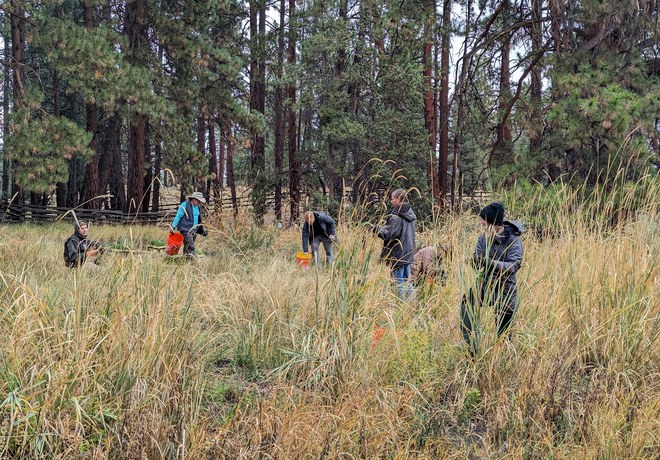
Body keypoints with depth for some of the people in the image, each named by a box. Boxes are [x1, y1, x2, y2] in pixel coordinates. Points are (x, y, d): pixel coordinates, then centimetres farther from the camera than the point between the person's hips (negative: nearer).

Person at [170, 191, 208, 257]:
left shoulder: (197, 207, 15)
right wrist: (173, 227, -13)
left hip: (193, 231, 8)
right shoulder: (185, 205, -8)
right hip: (186, 230, -8)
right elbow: (178, 216, -9)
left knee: (187, 248, 12)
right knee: (190, 247, -17)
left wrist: (203, 229, 17)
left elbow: (199, 221, 24)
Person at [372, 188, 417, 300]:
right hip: (408, 253, 8)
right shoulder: (410, 214, 9)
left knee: (399, 282, -2)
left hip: (397, 255, -8)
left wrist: (375, 228, -8)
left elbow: (388, 234, -20)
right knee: (407, 281, 15)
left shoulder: (396, 216, -19)